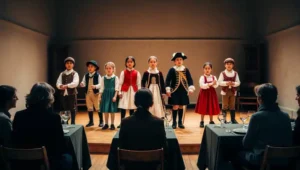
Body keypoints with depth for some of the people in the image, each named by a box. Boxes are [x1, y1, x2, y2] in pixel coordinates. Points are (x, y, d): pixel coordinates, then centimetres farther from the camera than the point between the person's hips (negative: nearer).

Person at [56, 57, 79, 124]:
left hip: (72, 94, -4)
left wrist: (67, 85, -27)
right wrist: (61, 86, -21)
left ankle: (73, 123, 11)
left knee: (72, 109, 1)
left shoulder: (75, 74, 1)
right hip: (63, 94, 4)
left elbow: (75, 83, -16)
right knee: (64, 109, 10)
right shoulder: (62, 74, 13)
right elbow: (58, 83, 2)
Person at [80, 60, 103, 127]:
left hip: (96, 93, -5)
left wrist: (95, 86, -33)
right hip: (88, 93, 5)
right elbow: (84, 83, 3)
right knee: (89, 108, 12)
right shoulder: (86, 75, 7)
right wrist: (82, 84, -20)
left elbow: (100, 84, -15)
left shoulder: (98, 75, -8)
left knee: (98, 107, 2)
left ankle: (101, 121, 12)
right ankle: (91, 121, 24)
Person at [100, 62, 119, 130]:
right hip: (105, 94, 3)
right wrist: (100, 96, 5)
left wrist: (115, 96, -13)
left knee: (112, 110, 2)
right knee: (105, 110, 6)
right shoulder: (103, 78, 6)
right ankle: (106, 124, 18)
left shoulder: (115, 78, -3)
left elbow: (116, 88, -6)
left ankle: (112, 124, 13)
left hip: (112, 94, -3)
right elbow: (102, 88, 9)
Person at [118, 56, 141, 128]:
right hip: (125, 91, -1)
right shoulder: (123, 72, 2)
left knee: (132, 108, 7)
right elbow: (120, 83, 1)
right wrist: (120, 92, -4)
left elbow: (138, 84, 4)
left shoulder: (137, 73, 3)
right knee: (123, 107, -3)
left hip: (133, 91, 1)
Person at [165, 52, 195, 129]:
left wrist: (191, 88, -7)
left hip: (183, 91, 3)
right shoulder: (172, 70, -5)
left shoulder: (186, 70, 4)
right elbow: (168, 80, -8)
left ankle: (180, 122, 21)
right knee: (175, 106, -4)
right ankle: (174, 122, 10)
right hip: (175, 91, -3)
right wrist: (168, 90, -14)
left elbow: (190, 79, 4)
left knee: (181, 106, 10)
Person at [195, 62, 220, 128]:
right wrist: (210, 84, -26)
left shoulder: (214, 77, 4)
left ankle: (211, 121, 21)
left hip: (212, 93, 3)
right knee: (203, 108, 0)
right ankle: (202, 121, 11)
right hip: (204, 93, -3)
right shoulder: (202, 77, -7)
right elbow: (202, 85, -20)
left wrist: (213, 84, -28)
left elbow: (216, 85, -6)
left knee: (212, 107, 8)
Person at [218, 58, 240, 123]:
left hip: (233, 91, 2)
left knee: (232, 106, 8)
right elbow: (220, 82, -8)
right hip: (225, 91, -2)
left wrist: (233, 83, -18)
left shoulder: (235, 73, 3)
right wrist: (226, 83, -22)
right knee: (224, 106, 3)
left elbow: (238, 82, 1)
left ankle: (233, 119, 17)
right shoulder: (222, 73, -3)